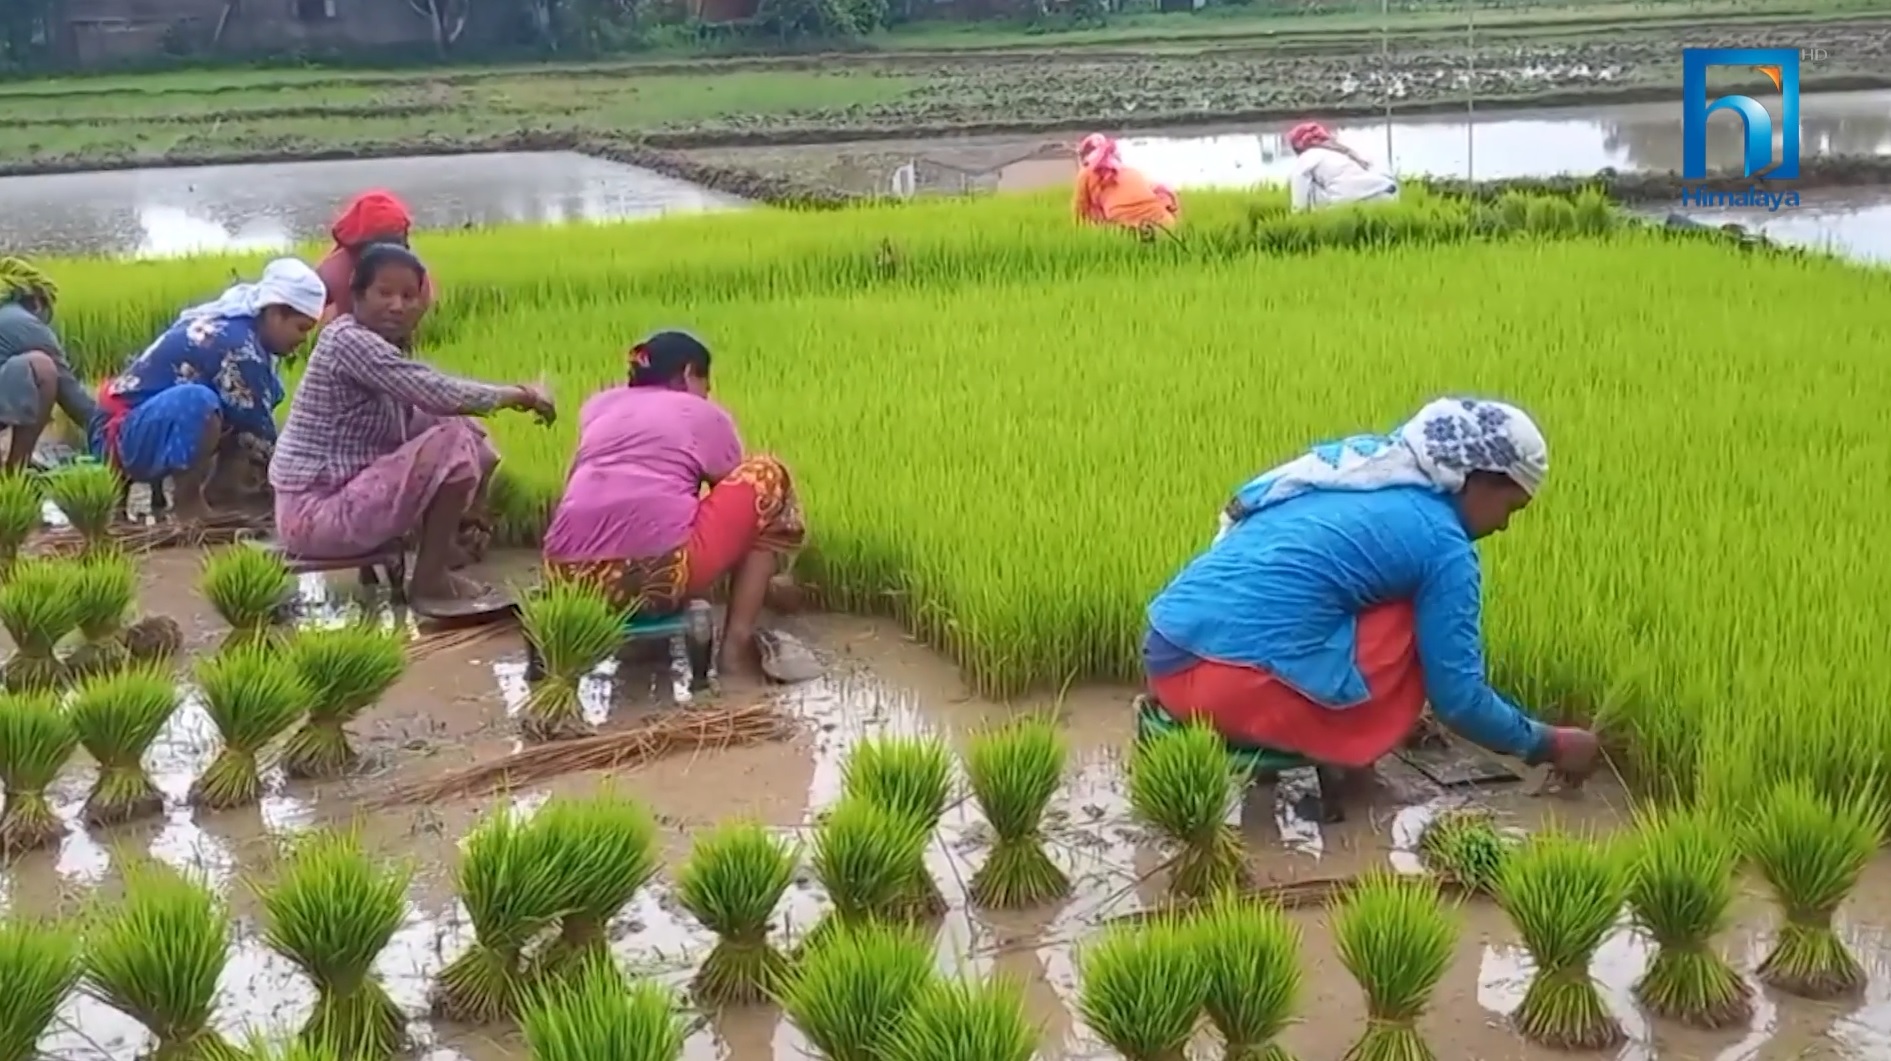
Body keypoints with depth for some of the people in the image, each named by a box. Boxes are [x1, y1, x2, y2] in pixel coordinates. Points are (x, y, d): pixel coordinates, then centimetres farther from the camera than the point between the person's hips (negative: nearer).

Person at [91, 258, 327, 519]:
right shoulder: (239, 345, -22)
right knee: (198, 401, -36)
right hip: (121, 437, -10)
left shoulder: (226, 325, 6)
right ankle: (188, 504, -16)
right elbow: (257, 434, -17)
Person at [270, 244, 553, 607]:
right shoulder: (350, 341, -19)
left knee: (462, 428, 10)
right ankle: (430, 577, -8)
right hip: (316, 513, -10)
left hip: (344, 496, 10)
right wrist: (518, 395, -14)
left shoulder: (386, 344, 12)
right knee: (454, 443, -19)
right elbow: (439, 394, -25)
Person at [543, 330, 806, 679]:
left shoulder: (600, 405, 25)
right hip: (658, 575, -6)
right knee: (766, 475, 18)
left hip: (572, 580, 6)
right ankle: (738, 643, 12)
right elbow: (736, 497, 26)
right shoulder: (705, 415, 16)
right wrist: (766, 585, 42)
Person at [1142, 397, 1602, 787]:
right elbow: (1457, 695, 3)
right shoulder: (1442, 542, -1)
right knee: (1416, 627, 7)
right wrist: (1547, 745, 20)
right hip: (1235, 681, -7)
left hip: (1166, 659, 7)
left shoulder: (1357, 461, 21)